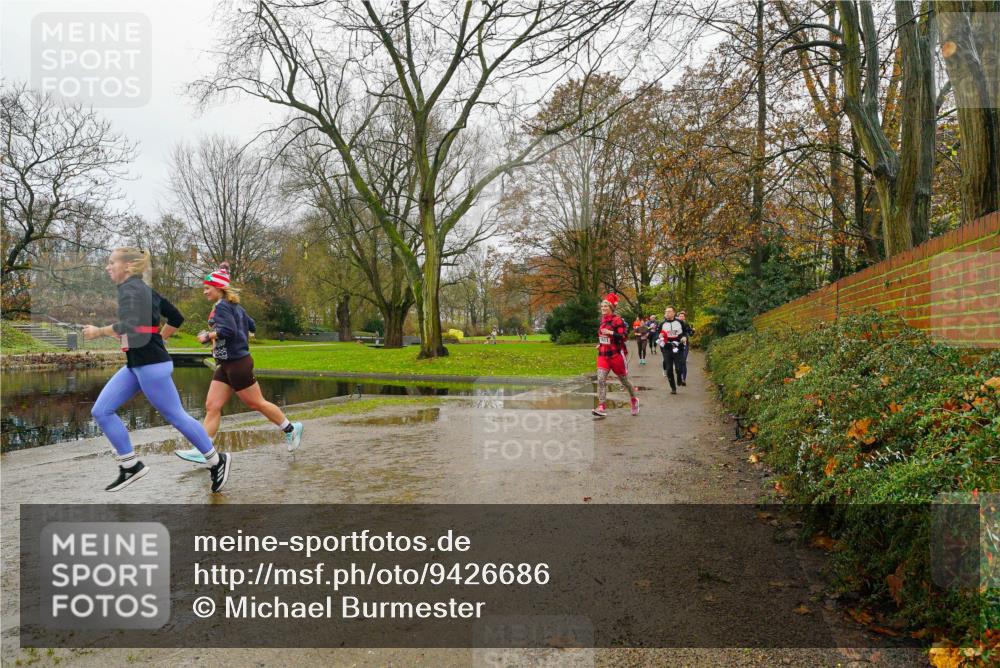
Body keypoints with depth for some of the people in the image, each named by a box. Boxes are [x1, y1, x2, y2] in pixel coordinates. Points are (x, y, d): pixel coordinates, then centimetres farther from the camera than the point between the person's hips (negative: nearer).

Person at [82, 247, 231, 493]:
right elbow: (176, 318, 20)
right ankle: (131, 466, 11)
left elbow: (129, 326, -27)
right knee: (101, 411, 6)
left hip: (151, 365, -10)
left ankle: (216, 461, 12)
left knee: (176, 416, -1)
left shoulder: (130, 288, -12)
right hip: (135, 365, 10)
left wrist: (98, 331, -15)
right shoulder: (143, 289, 15)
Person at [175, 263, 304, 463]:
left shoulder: (222, 306, -13)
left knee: (256, 403, 1)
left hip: (237, 363, -10)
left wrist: (206, 336, -15)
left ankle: (290, 429, 15)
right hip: (225, 365, 10)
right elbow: (251, 326, 21)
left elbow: (227, 330, -27)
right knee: (212, 406, 3)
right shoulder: (233, 305, 14)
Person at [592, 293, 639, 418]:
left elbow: (625, 337, -18)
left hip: (617, 355, -5)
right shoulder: (602, 320, 10)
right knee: (601, 380, -13)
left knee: (624, 380, 11)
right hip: (603, 355, 6)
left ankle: (634, 400, 36)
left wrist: (611, 333, -26)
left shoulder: (617, 320, -11)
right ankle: (602, 408, -16)